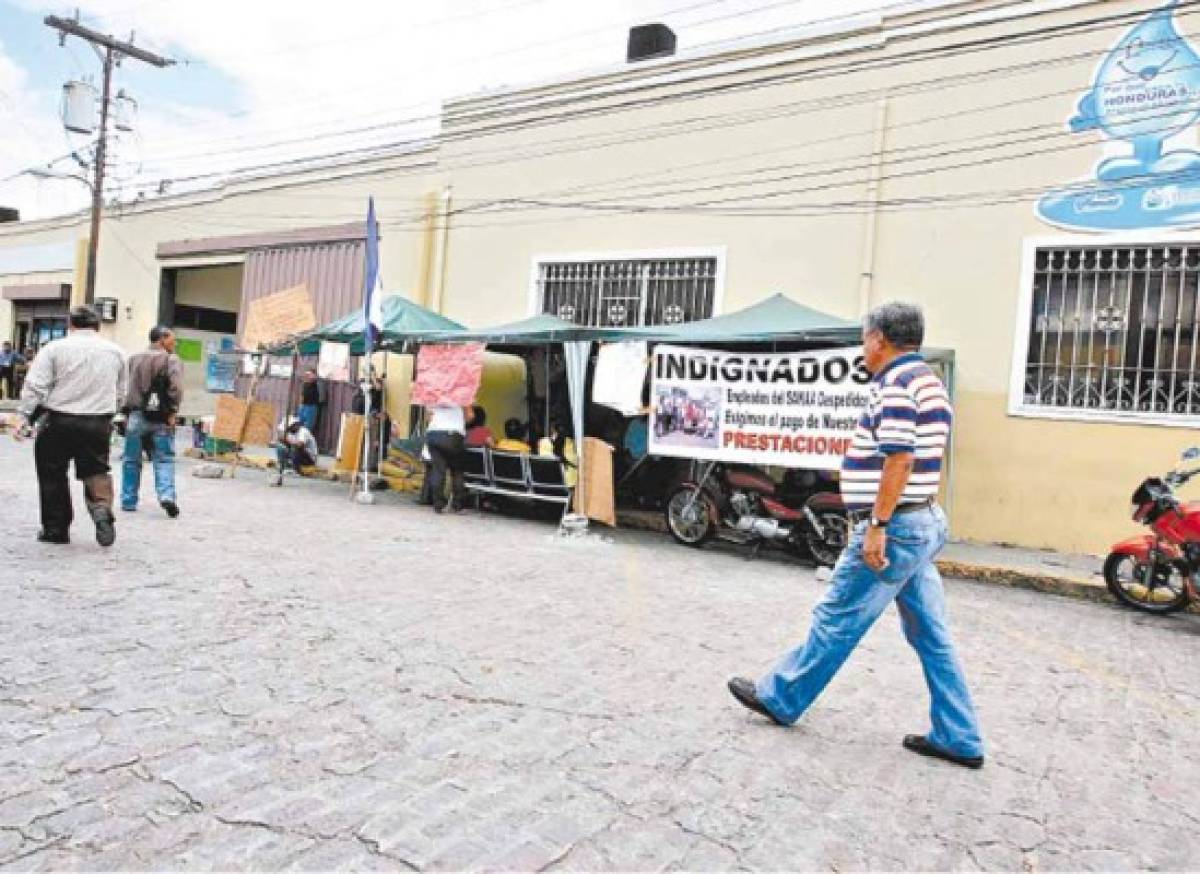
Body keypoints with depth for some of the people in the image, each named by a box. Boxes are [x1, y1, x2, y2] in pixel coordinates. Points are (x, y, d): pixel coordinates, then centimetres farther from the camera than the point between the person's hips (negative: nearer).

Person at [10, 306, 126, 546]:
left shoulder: (55, 348, -1)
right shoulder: (115, 352, 8)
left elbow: (35, 386, -8)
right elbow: (120, 395, 14)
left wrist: (23, 416, -6)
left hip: (58, 421, -2)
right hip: (99, 424, 2)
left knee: (53, 475, 12)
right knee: (96, 471, 12)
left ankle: (56, 529, 18)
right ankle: (102, 507, -17)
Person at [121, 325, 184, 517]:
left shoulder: (133, 359, 10)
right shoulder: (172, 361, -5)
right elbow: (176, 388, -17)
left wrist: (126, 413, 13)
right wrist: (172, 412, -11)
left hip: (136, 416, 3)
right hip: (160, 419, -3)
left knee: (132, 460, 13)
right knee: (164, 460, 3)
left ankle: (128, 501, 18)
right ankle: (167, 495, -15)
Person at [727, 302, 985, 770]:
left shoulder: (897, 383, -15)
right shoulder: (927, 381, 16)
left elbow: (899, 459, -23)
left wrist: (876, 526, -22)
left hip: (895, 526, -10)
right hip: (923, 522, 10)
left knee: (836, 620, 2)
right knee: (931, 634, 13)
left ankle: (779, 697, 17)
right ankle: (959, 738, 19)